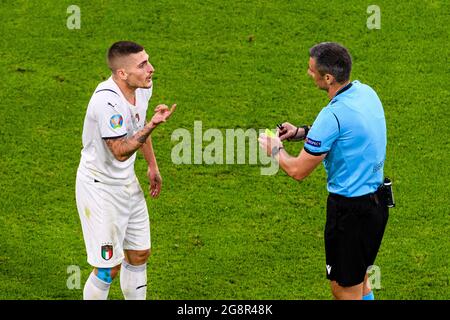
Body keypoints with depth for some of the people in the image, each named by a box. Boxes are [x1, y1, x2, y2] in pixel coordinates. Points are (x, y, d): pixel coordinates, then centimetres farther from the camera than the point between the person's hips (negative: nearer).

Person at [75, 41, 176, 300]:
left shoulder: (143, 87, -4)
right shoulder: (107, 101, -31)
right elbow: (120, 152, -29)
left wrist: (152, 165, 20)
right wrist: (152, 125, -40)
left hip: (127, 182, 8)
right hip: (100, 188, -8)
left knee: (139, 254, 15)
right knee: (109, 267, -6)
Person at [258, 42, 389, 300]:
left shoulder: (333, 115, -26)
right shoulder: (366, 92, 0)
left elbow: (298, 171, -17)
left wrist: (275, 149, 2)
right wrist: (302, 132, 16)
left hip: (351, 209, -9)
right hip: (376, 200, 9)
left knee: (345, 290, 6)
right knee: (360, 280, 24)